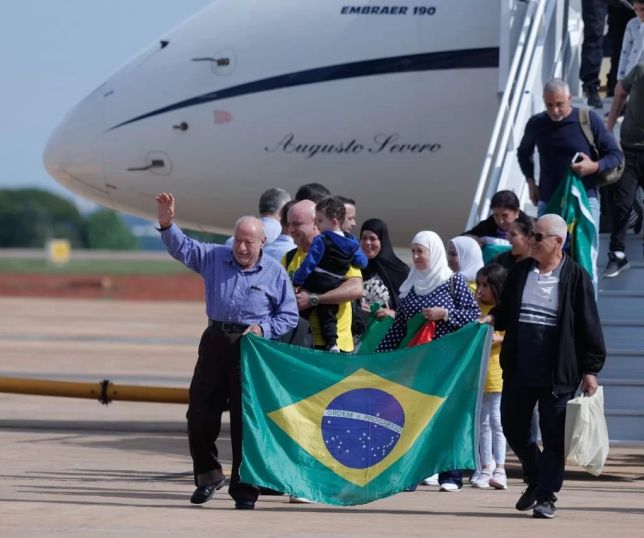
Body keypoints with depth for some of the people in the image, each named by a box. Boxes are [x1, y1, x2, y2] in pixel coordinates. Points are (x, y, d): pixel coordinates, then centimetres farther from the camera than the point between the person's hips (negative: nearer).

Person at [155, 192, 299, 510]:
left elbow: (289, 316, 5)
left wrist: (264, 329, -11)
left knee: (246, 418, -3)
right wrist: (167, 224, -14)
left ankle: (244, 488, 4)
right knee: (200, 412, 4)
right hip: (215, 341, 3)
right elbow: (181, 248, 4)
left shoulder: (274, 273, 2)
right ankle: (208, 474, 23)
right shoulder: (214, 258, 9)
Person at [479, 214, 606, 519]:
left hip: (557, 372, -5)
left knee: (553, 436, -1)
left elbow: (588, 325, -5)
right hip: (518, 369, 5)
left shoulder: (575, 277, -6)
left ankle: (546, 496, 7)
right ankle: (536, 479, 33)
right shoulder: (520, 272, 8)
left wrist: (590, 369, -7)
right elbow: (505, 311, 21)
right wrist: (492, 319, -2)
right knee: (513, 428, 11)